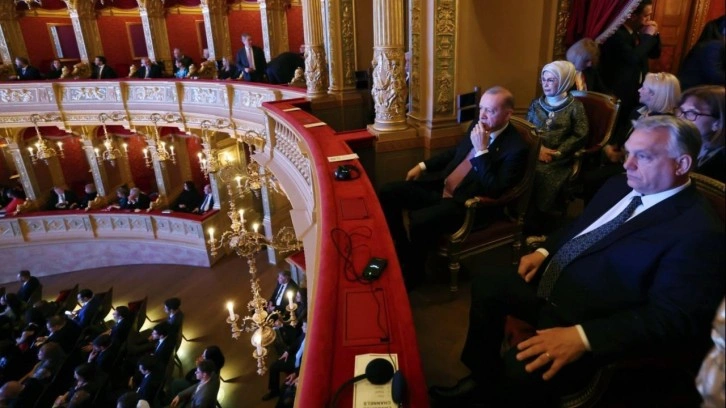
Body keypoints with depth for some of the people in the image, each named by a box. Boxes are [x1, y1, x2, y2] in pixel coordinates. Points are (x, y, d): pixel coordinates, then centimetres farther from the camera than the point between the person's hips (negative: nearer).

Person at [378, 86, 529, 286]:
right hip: (442, 186, 8)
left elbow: (493, 192, -24)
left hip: (468, 203, -8)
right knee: (388, 192, -3)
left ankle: (413, 271, -2)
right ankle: (402, 253, 10)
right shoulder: (477, 125, 5)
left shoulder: (516, 148, -17)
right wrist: (423, 165, 14)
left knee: (418, 221, -32)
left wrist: (482, 150, -25)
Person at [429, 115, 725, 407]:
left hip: (592, 323, -8)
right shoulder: (620, 186, 6)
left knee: (519, 371, -26)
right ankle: (484, 379, 23)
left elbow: (672, 318, -24)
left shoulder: (700, 231, -18)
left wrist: (582, 336, -33)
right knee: (486, 286, 10)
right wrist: (544, 251, 3)